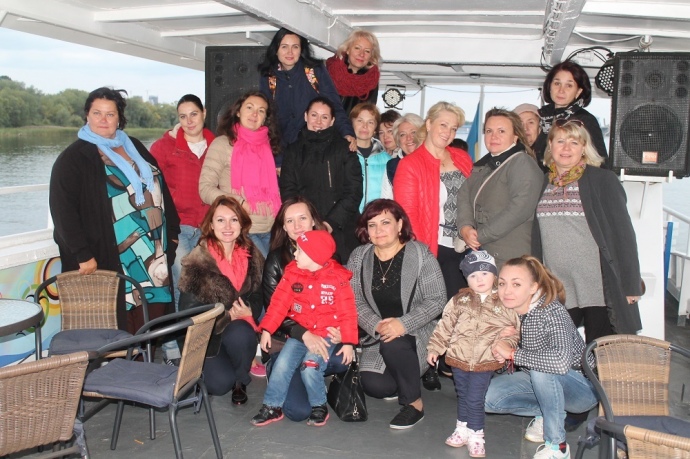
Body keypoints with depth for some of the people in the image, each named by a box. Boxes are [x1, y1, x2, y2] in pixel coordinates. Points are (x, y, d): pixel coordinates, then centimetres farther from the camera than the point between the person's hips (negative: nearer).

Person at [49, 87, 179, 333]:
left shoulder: (134, 147, 14)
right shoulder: (74, 158, -3)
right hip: (113, 260, -5)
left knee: (153, 317, 6)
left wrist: (172, 232, 13)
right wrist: (82, 254, -16)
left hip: (153, 254, 5)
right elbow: (62, 209, -10)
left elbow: (161, 190, 18)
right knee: (123, 324, -2)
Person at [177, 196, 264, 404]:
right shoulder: (197, 262, -16)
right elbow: (189, 309, -15)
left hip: (239, 328, 2)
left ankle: (241, 381, -3)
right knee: (220, 384, -20)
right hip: (207, 331, -2)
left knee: (240, 336, -34)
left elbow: (257, 296, 5)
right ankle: (209, 365, 18)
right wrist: (228, 316, -24)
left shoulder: (251, 255, -3)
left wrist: (248, 312, -18)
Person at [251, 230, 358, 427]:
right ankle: (272, 407, 7)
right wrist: (266, 329, -6)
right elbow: (279, 302, -2)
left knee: (310, 368, -21)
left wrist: (348, 342, -11)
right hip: (298, 332, 4)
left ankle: (319, 406, 4)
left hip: (325, 334, -4)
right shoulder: (292, 272, 0)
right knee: (282, 365, -11)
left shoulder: (338, 278, -10)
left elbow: (348, 313, -8)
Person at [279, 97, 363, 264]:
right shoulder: (294, 151, 15)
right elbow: (287, 192, 9)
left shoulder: (344, 149, 7)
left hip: (339, 231, -1)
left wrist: (332, 222, -10)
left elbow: (353, 192, 1)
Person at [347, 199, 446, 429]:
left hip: (419, 331, -3)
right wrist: (376, 325, -20)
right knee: (374, 385, -20)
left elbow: (436, 300, -13)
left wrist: (403, 324, -25)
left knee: (393, 345, -36)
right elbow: (355, 301, -2)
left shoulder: (420, 254, -10)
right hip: (379, 333, 4)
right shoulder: (359, 257, 2)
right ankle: (413, 376, 17)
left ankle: (414, 403, -10)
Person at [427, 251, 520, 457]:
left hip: (485, 362, -3)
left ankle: (476, 435, 17)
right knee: (462, 396, 18)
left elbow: (513, 329, 3)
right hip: (459, 358, 3)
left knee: (474, 400, -1)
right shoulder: (459, 300, 1)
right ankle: (462, 429, 35)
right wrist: (435, 348, 3)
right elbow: (445, 326, 5)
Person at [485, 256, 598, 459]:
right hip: (543, 382, 7)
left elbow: (562, 361, -45)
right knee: (488, 397, -9)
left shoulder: (552, 311, -28)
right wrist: (500, 348, -17)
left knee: (540, 370, -35)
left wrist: (512, 354, -34)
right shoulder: (508, 310, -10)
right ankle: (547, 414, 11)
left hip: (583, 387, -6)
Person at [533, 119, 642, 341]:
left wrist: (630, 285, -8)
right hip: (556, 291, 4)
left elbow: (623, 233, -5)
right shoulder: (543, 184, 10)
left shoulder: (603, 180, -2)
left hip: (598, 289, -4)